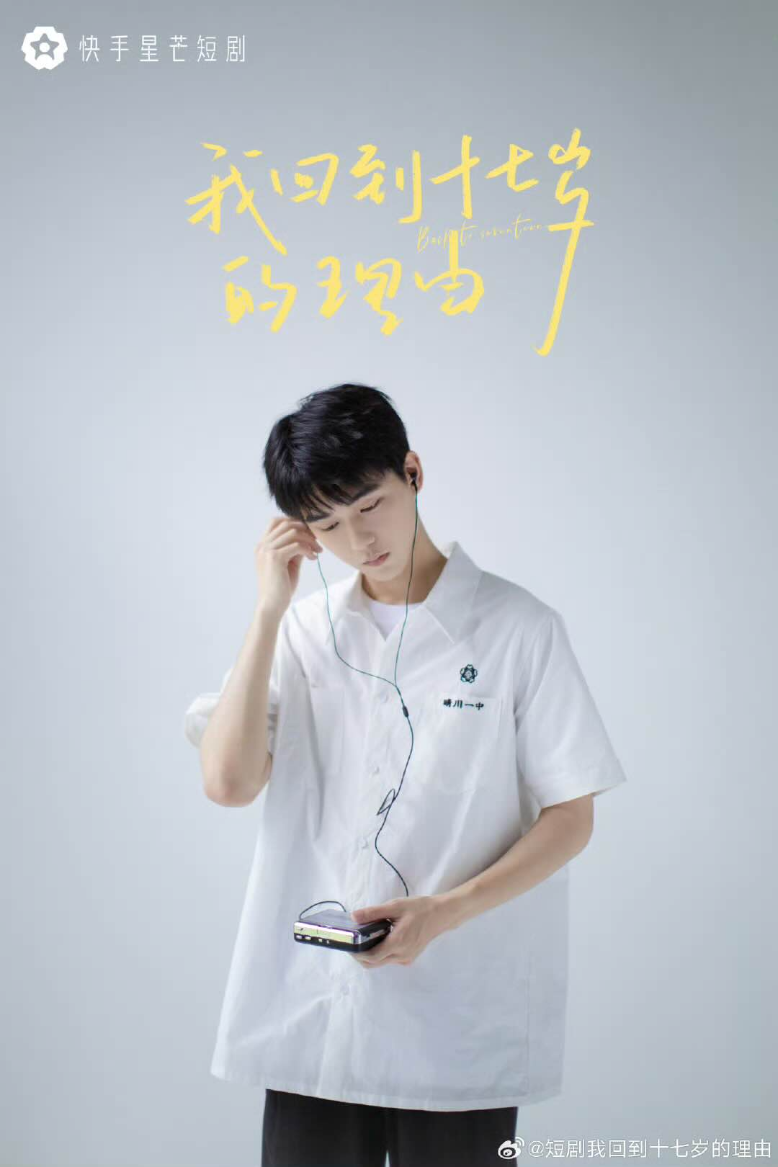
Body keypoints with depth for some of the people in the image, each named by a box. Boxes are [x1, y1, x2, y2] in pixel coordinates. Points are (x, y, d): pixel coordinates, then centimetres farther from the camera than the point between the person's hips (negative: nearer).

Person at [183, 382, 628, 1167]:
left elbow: (571, 819, -2)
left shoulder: (518, 628, -3)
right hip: (311, 1014, 2)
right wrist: (270, 609, -6)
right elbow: (228, 782, -5)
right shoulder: (301, 630, 6)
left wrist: (445, 912, -15)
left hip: (461, 1022, -2)